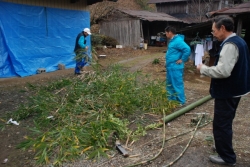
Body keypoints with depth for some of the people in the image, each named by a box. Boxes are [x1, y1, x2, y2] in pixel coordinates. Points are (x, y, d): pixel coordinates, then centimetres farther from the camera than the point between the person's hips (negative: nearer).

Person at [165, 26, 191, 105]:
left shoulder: (178, 41, -18)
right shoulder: (172, 40, 13)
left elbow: (187, 49, -27)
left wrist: (182, 60, -18)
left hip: (175, 68, -11)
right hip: (170, 67, 11)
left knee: (177, 85, -1)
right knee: (170, 84, 18)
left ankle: (181, 102, 10)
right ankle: (171, 99, 31)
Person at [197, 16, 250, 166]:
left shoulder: (230, 45, -23)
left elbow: (223, 71, -31)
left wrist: (203, 69, -17)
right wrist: (209, 68, 12)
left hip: (227, 93, -11)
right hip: (234, 90, 11)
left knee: (221, 124, 2)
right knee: (225, 123, 23)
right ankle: (224, 147, 40)